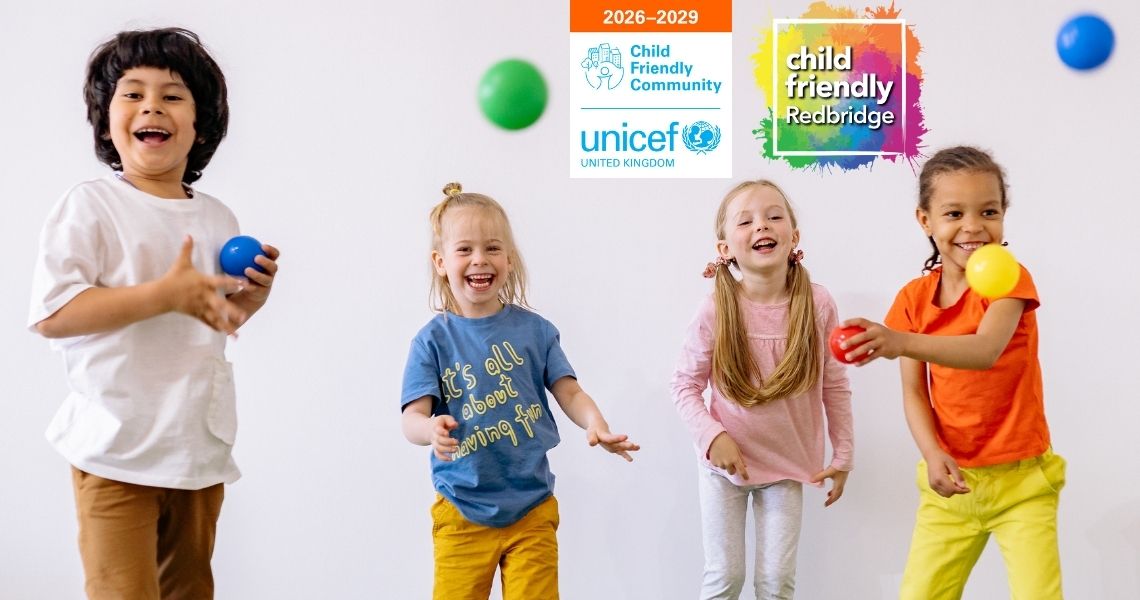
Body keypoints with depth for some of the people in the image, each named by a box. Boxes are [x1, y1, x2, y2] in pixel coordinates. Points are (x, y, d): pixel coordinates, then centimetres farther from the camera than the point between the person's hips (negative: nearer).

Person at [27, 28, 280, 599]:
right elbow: (51, 314, -20)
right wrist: (166, 294, -25)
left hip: (199, 445, 6)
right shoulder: (90, 205, -10)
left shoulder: (217, 219, 9)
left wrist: (253, 294, 0)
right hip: (118, 446, -6)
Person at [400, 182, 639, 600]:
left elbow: (569, 392, 0)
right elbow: (412, 417, -10)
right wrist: (432, 431, -33)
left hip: (532, 511, 1)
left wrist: (596, 425, -21)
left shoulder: (534, 329, 0)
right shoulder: (433, 340, -4)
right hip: (462, 515, -1)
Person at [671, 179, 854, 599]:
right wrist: (712, 437, -20)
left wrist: (843, 455, 2)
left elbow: (835, 385, -2)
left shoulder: (817, 305, -12)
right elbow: (685, 385, -6)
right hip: (725, 463, -1)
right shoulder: (715, 312, -16)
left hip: (787, 465, 1)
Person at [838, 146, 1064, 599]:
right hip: (951, 480, 3)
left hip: (1021, 480, -3)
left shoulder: (1009, 278, -11)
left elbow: (985, 350, -30)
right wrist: (933, 455, -19)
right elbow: (913, 391, -1)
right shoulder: (914, 298, 1)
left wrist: (902, 342, -46)